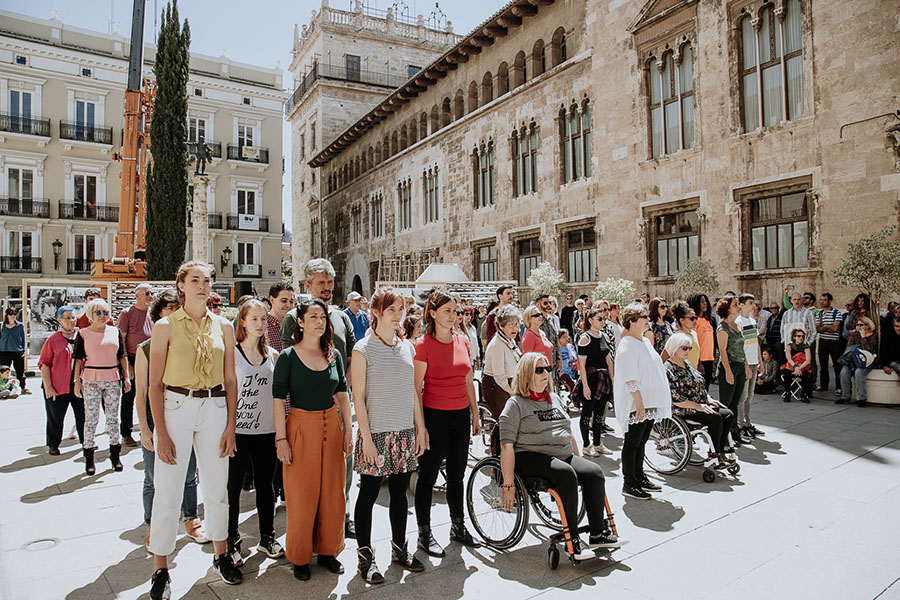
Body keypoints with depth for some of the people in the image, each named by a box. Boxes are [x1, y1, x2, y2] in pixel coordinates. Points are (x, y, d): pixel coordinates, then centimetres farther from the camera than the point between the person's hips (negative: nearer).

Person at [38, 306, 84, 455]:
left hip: (79, 385, 3)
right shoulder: (52, 340, -3)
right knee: (56, 417, 8)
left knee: (83, 415, 9)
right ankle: (53, 445, 24)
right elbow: (44, 364, -3)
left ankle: (86, 441, 24)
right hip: (58, 387, -2)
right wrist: (48, 386, -9)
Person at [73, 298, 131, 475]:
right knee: (91, 418, 0)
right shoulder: (83, 334, 2)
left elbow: (122, 356, 12)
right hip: (91, 380, -2)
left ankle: (115, 454, 16)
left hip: (113, 379, 2)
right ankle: (89, 457, 11)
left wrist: (126, 377, 8)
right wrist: (77, 380, -3)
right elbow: (78, 359, 2)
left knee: (113, 417, 7)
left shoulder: (115, 332, 9)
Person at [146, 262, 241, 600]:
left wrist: (231, 426, 2)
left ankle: (220, 556, 30)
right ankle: (160, 570, 19)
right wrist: (161, 433, -10)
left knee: (217, 486, 12)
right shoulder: (165, 326, -2)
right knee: (168, 491, 3)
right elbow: (155, 384, -4)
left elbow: (230, 380, 7)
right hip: (175, 407, -2)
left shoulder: (223, 327, 6)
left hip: (214, 408, 3)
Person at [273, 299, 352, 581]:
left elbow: (342, 394, 10)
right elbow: (278, 399, -7)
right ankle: (300, 557, 22)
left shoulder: (334, 354, 5)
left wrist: (348, 431, 6)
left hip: (331, 426, 4)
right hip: (301, 426, -4)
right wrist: (281, 438, -11)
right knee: (301, 496, 4)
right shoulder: (288, 356, -7)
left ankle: (327, 551, 28)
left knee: (332, 492, 10)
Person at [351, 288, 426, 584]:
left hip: (405, 432, 5)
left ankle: (399, 548, 30)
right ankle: (365, 556, 19)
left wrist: (420, 429, 9)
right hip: (377, 432, -5)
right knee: (368, 494, 5)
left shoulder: (407, 346, 8)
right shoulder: (364, 348, -7)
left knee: (400, 492, 15)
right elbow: (358, 397, -9)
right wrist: (366, 437, -13)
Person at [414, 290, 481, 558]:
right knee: (428, 475, 6)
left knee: (457, 474, 17)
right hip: (435, 415, -6)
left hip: (461, 415, 6)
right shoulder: (423, 345, -10)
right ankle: (424, 533, 21)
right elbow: (416, 387, -11)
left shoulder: (463, 342, 7)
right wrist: (420, 424, -14)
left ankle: (458, 527, 34)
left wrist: (475, 414, 13)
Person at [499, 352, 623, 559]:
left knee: (594, 472, -18)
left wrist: (578, 463, 23)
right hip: (531, 458, -6)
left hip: (564, 456, 7)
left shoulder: (555, 399, 20)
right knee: (566, 474, -32)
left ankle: (597, 533, -6)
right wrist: (508, 484, -17)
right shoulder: (516, 404, -3)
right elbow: (507, 445, -11)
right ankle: (572, 538, -23)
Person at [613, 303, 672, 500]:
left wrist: (657, 401, 21)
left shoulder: (646, 342, 15)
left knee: (641, 441, 17)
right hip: (636, 404, -9)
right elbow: (629, 379, -20)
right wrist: (639, 402, -23)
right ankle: (628, 484, 7)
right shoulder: (628, 345, -15)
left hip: (650, 402, 9)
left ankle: (639, 478, 28)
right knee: (632, 443, -1)